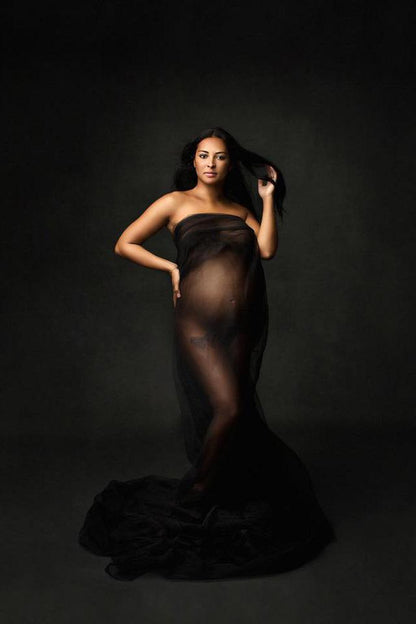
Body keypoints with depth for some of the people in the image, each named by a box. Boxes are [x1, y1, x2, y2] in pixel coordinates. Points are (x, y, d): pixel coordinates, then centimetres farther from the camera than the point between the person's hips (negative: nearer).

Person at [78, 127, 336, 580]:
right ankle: (190, 506, 5)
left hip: (243, 327, 5)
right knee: (229, 408, -17)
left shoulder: (241, 209, 17)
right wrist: (172, 267, 0)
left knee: (231, 414, 7)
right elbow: (124, 244, 5)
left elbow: (267, 250, 1)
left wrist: (268, 199, 4)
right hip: (199, 322, -5)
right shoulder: (176, 202, 6)